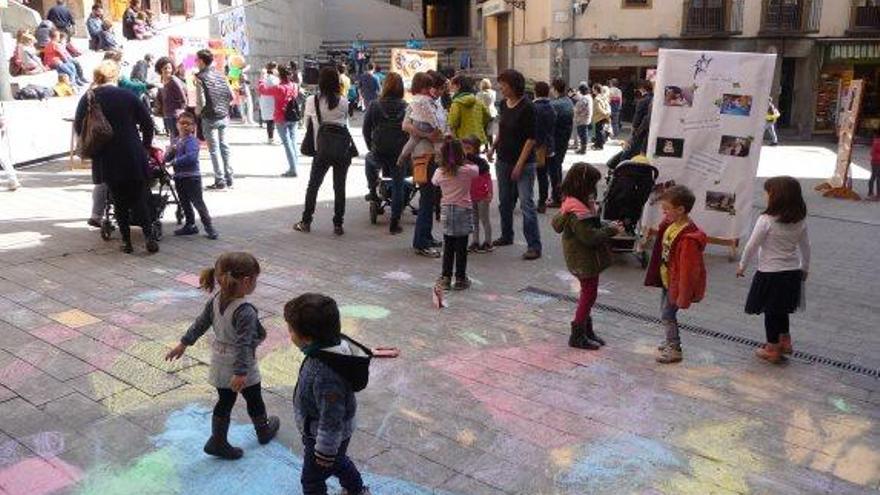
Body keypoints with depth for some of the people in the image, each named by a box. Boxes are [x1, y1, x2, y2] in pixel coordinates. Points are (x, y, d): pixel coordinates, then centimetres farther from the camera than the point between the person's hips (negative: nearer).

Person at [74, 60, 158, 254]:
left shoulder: (88, 98, 1)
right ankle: (149, 236, -6)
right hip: (132, 156, -1)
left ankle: (126, 240, 9)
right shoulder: (128, 96, -2)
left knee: (119, 200, 10)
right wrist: (146, 146, 15)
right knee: (139, 198, 6)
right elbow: (147, 123, 1)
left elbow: (78, 127, 5)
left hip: (105, 158, 1)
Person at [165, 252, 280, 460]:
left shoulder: (216, 299, -8)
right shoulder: (246, 312, -31)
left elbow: (200, 323, 4)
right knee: (254, 400, 19)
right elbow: (243, 345, -32)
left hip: (220, 363, 6)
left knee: (224, 402, 20)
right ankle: (264, 431, 41)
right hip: (243, 368, -6)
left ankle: (218, 442, 25)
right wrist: (241, 373, -30)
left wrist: (184, 344, 14)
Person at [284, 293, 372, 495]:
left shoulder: (326, 375, -42)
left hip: (325, 437, -9)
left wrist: (324, 452, -17)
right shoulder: (334, 345, -14)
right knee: (337, 461, 33)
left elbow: (331, 419, -31)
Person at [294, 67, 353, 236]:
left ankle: (306, 222, 15)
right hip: (344, 144, 1)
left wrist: (316, 146, 8)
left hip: (325, 145, -1)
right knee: (340, 186, 6)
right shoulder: (343, 102, 3)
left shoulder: (312, 100, 1)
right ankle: (338, 225, 8)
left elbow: (309, 123, 3)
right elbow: (346, 122, 8)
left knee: (313, 184, 11)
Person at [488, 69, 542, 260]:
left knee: (526, 204, -9)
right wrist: (493, 147, 10)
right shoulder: (504, 104, 6)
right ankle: (507, 236, 33)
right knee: (504, 201, 16)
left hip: (523, 163, -7)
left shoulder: (527, 107, -15)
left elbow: (531, 138, -16)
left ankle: (534, 246, -6)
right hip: (503, 160, 8)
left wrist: (520, 164, -18)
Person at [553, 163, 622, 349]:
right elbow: (589, 236, -27)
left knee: (588, 293, 18)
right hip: (584, 259, -10)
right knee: (589, 294, 0)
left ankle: (586, 330, 30)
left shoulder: (579, 204, 6)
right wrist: (610, 230, -17)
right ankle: (578, 335, 10)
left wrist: (607, 227, 3)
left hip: (586, 258, 10)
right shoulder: (577, 212, -26)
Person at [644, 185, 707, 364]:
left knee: (667, 315, 0)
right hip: (667, 280, 9)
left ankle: (674, 350, 15)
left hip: (677, 284, -9)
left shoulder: (688, 237, -29)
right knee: (666, 313, 20)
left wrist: (683, 296, -22)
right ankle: (671, 342, 38)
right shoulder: (670, 224, -1)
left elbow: (688, 269, -26)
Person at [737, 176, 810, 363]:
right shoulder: (800, 221, -3)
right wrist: (805, 268, 22)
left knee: (771, 312, 8)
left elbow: (752, 246, -14)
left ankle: (772, 349, 18)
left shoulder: (766, 221, -20)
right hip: (793, 273, 6)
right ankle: (785, 341, 36)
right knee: (782, 310, 23)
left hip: (770, 273, -6)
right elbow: (805, 247, 8)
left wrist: (742, 266, 0)